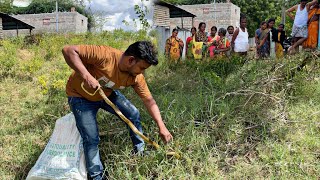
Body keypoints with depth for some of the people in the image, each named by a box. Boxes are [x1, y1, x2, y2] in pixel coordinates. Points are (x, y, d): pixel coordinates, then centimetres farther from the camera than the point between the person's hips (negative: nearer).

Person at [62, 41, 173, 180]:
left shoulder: (136, 77, -18)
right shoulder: (105, 55, -39)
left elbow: (149, 101, -9)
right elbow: (68, 51, -39)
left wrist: (161, 126, -14)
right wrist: (86, 76, -46)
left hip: (107, 94, 6)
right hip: (80, 95, -5)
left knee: (133, 114, 1)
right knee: (91, 138, -9)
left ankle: (140, 152, 24)